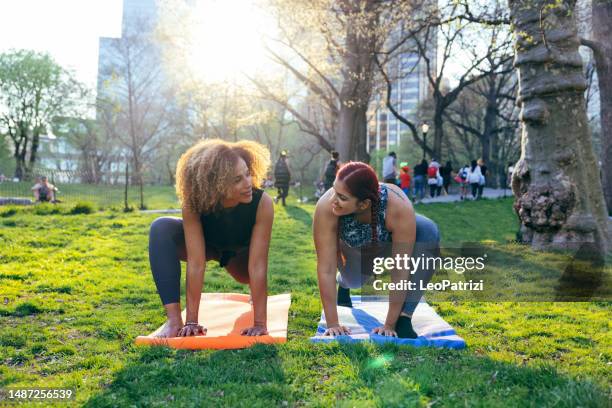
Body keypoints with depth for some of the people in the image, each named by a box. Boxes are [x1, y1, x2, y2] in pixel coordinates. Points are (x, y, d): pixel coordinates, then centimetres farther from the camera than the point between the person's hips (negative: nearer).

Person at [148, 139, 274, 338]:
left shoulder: (262, 203, -39)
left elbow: (257, 266, -37)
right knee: (162, 228, -28)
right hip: (206, 243, -4)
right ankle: (174, 320, -28)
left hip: (240, 252, 4)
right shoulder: (193, 203, -38)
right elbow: (196, 264, -37)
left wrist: (260, 324, -36)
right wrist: (191, 321, -35)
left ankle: (258, 296, 26)